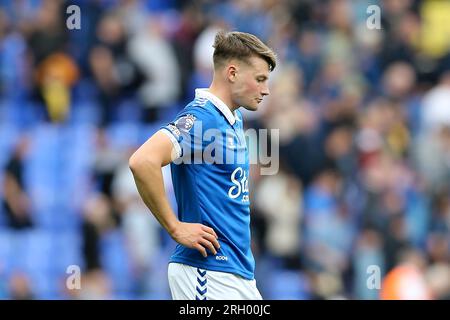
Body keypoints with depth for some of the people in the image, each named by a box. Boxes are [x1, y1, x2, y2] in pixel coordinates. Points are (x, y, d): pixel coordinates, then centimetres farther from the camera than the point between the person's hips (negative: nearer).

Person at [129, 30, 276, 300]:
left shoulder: (235, 119, 15)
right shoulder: (200, 118, -14)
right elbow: (143, 161, -29)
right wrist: (175, 227, -21)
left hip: (240, 273, 9)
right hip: (208, 273, -9)